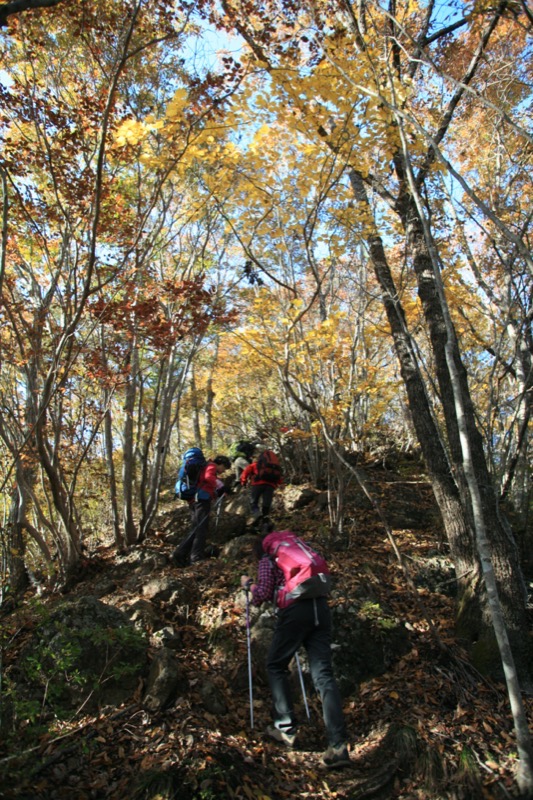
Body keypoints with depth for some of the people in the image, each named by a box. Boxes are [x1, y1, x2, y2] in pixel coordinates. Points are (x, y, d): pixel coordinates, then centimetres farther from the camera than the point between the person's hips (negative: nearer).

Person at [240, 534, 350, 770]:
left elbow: (263, 593, -1)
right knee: (323, 674, 1)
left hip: (296, 611, -5)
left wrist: (248, 584, 19)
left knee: (276, 666, 16)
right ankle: (338, 746, -7)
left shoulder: (268, 560, 9)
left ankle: (286, 729, 15)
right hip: (321, 608, 6)